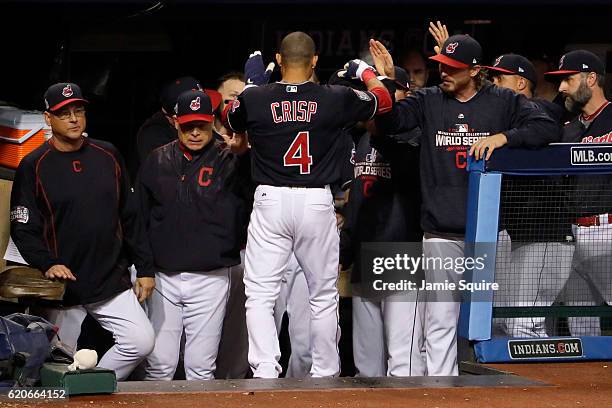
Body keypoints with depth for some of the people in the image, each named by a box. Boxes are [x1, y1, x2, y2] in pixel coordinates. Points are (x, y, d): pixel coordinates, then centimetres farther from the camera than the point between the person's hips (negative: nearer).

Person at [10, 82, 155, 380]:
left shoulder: (108, 156, 8)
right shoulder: (34, 167, -3)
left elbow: (129, 218, 12)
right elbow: (23, 229, -5)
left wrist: (145, 268, 9)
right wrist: (48, 264, -21)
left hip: (113, 281, 3)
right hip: (63, 286, -3)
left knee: (141, 341, -10)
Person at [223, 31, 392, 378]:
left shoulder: (254, 98, -3)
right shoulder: (336, 99, -3)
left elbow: (230, 121, 20)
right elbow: (384, 99, 15)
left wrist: (252, 83, 29)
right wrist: (365, 70, 33)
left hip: (270, 202, 0)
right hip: (317, 204, 1)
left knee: (260, 294, 1)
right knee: (324, 295, 13)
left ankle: (265, 372, -14)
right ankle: (325, 375, 19)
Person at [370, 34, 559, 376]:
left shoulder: (504, 102, 2)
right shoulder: (429, 101, 8)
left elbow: (549, 129, -7)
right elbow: (389, 123, -2)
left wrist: (502, 136, -18)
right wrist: (387, 81, -16)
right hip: (442, 232, 1)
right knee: (440, 321, 0)